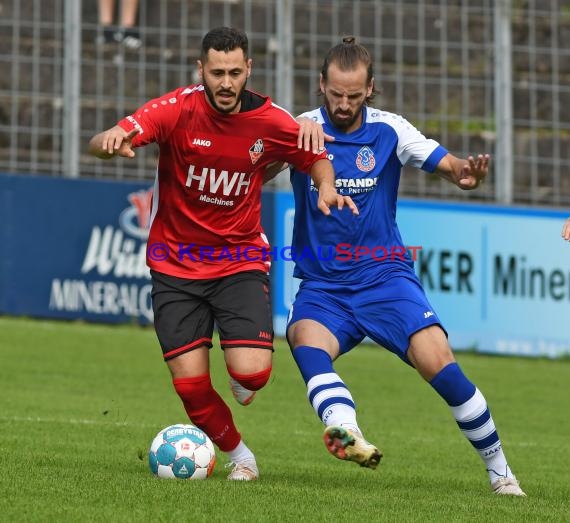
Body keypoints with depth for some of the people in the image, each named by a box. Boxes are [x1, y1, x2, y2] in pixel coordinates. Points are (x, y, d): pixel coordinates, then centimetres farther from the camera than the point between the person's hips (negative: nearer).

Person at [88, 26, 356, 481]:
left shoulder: (271, 121, -9)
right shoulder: (178, 109, -14)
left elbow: (316, 158, 10)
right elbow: (99, 144, -24)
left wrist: (326, 188, -13)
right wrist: (111, 142, -49)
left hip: (241, 261, 0)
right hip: (176, 265, 0)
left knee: (252, 372, -17)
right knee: (190, 383, -7)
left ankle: (242, 380, 23)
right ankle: (238, 453, 22)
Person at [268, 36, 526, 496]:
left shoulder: (389, 130, -2)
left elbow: (445, 163, -10)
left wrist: (464, 173, -35)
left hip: (384, 276, 0)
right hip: (322, 285, 0)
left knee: (439, 363, -18)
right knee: (305, 342, -32)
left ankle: (499, 471, -1)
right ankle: (348, 434, -56)